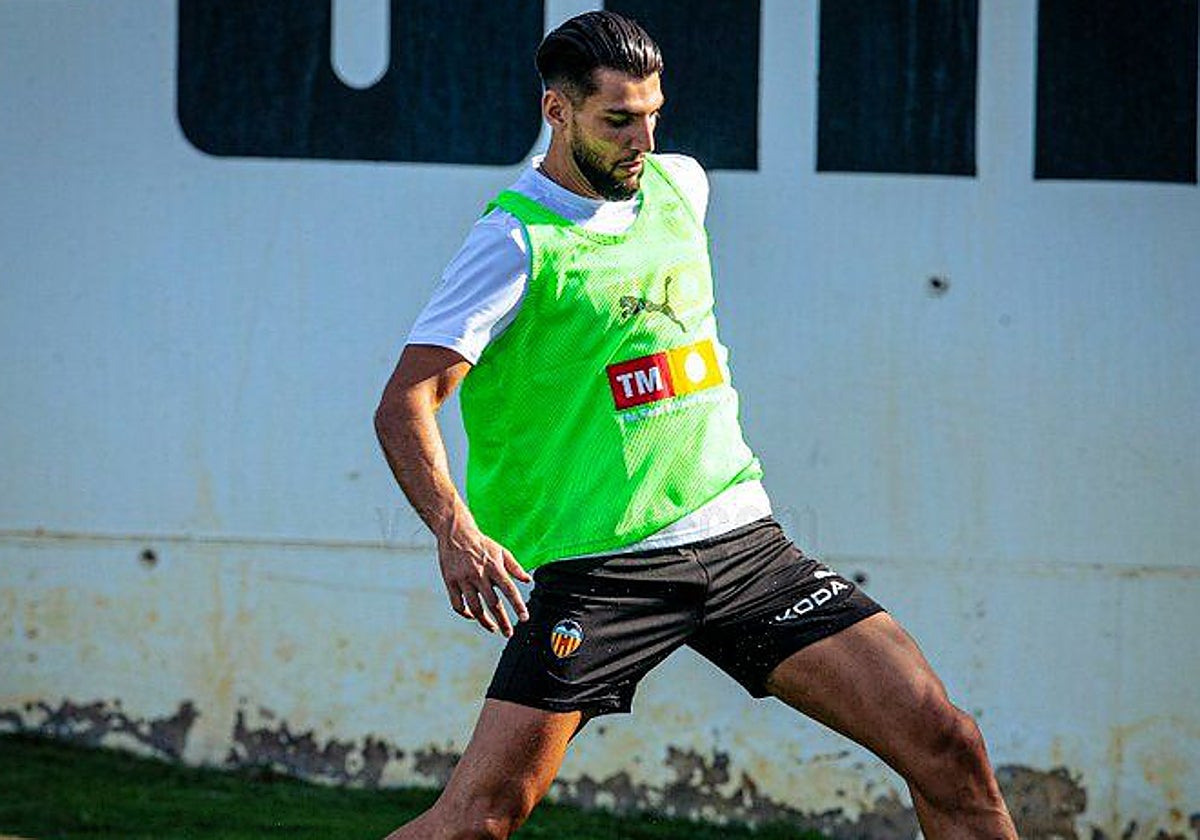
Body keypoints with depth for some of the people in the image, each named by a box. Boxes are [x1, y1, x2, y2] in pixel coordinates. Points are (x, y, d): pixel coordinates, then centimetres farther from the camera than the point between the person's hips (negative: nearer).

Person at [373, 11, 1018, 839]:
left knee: (947, 748, -7)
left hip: (743, 542, 6)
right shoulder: (519, 241, -10)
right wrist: (455, 530, -32)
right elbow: (406, 404, -17)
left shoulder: (681, 185, 10)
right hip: (597, 564, -6)